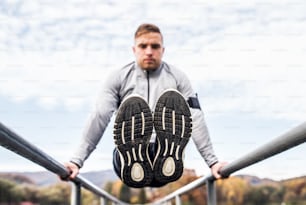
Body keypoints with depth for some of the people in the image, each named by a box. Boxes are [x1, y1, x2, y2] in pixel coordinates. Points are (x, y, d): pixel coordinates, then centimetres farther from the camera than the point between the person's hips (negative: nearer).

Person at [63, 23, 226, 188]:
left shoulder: (177, 78, 14)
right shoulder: (119, 78, 11)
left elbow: (196, 120, 5)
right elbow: (99, 119, 1)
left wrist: (212, 162, -5)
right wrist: (77, 161, -10)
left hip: (166, 162, 1)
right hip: (131, 163, -1)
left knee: (173, 98, -23)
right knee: (133, 104, -28)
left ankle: (168, 162, -33)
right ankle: (135, 165, -35)